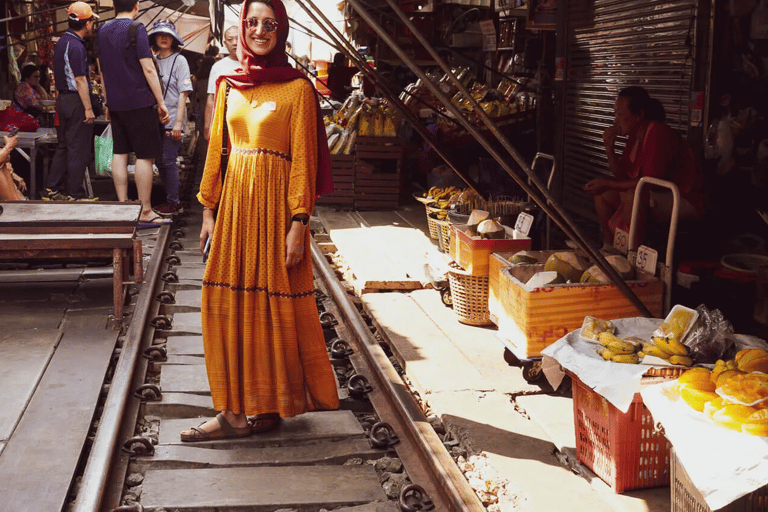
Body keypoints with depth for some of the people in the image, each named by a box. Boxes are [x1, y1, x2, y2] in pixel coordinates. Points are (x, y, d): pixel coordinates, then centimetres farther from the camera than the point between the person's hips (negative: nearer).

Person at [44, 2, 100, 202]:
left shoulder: (61, 42, 12)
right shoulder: (76, 47, -17)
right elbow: (80, 80, -20)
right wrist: (88, 108, -19)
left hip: (63, 98, 10)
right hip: (76, 101, -10)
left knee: (63, 146, 15)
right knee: (79, 150, -3)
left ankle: (51, 189, 18)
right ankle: (75, 194, 2)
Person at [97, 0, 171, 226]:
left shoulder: (103, 31, 11)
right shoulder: (136, 29, -10)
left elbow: (103, 71, 17)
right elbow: (148, 69, -14)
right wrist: (161, 102, -10)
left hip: (115, 103, 7)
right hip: (140, 101, -7)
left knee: (119, 153, 10)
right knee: (145, 156, -3)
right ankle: (145, 212, -2)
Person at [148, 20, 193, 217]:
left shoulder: (179, 60, -2)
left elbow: (183, 94, -6)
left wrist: (178, 122, -13)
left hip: (171, 120, -5)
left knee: (168, 161, -6)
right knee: (160, 162, 8)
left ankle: (174, 202, 4)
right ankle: (169, 200, 20)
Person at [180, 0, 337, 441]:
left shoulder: (297, 87, -4)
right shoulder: (229, 85, 12)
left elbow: (303, 158, -8)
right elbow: (216, 149, 15)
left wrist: (298, 223, -13)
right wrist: (209, 210, 11)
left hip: (276, 203, -5)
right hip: (235, 201, 5)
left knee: (274, 304, 0)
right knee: (229, 305, 5)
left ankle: (270, 405, 12)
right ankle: (235, 410, 15)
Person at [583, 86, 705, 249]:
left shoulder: (658, 134, -23)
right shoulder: (635, 136, 7)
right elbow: (623, 176, 9)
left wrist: (607, 184, -24)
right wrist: (610, 149, -7)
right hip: (661, 195, 10)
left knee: (631, 195, -36)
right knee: (602, 194, 10)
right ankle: (609, 247, 11)